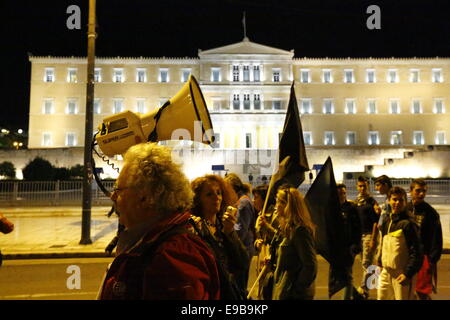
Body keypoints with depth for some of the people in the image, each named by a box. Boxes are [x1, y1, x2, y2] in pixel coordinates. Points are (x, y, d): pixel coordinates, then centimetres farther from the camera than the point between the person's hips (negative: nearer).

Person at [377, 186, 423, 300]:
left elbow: (416, 253, -17)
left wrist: (408, 274, -21)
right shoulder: (386, 222, 10)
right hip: (386, 272, 7)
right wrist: (380, 262, 20)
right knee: (381, 297, 13)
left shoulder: (408, 224, -14)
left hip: (402, 275, -7)